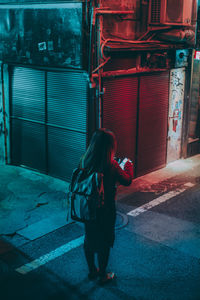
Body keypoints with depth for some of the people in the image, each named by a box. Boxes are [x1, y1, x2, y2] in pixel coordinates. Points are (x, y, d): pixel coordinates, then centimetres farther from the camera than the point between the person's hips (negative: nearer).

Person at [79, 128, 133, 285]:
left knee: (89, 239, 21)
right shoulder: (111, 165, -23)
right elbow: (127, 181, -9)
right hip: (105, 210, -5)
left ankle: (92, 271, 39)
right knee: (104, 242, 13)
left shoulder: (85, 161, -9)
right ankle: (103, 275, 29)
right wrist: (128, 165, 12)